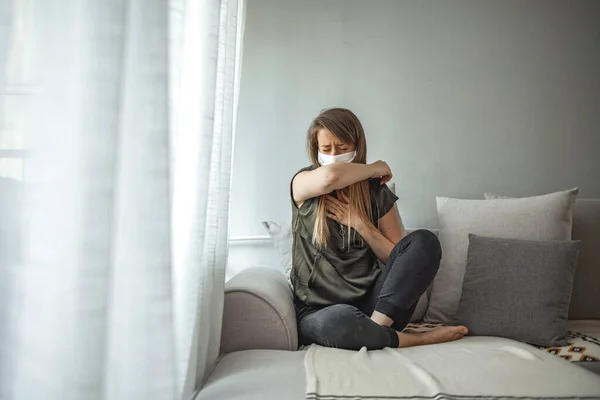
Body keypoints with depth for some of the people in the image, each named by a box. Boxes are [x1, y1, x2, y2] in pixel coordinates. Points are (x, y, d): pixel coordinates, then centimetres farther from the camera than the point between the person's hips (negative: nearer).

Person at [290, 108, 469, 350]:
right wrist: (375, 169, -10)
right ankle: (415, 340, -15)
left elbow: (397, 257, 6)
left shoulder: (376, 191, 7)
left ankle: (376, 325, -27)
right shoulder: (303, 184, -1)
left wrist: (360, 223, -8)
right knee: (337, 319, -40)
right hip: (317, 311, -3)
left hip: (371, 302, 3)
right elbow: (329, 176, -29)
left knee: (425, 241, -16)